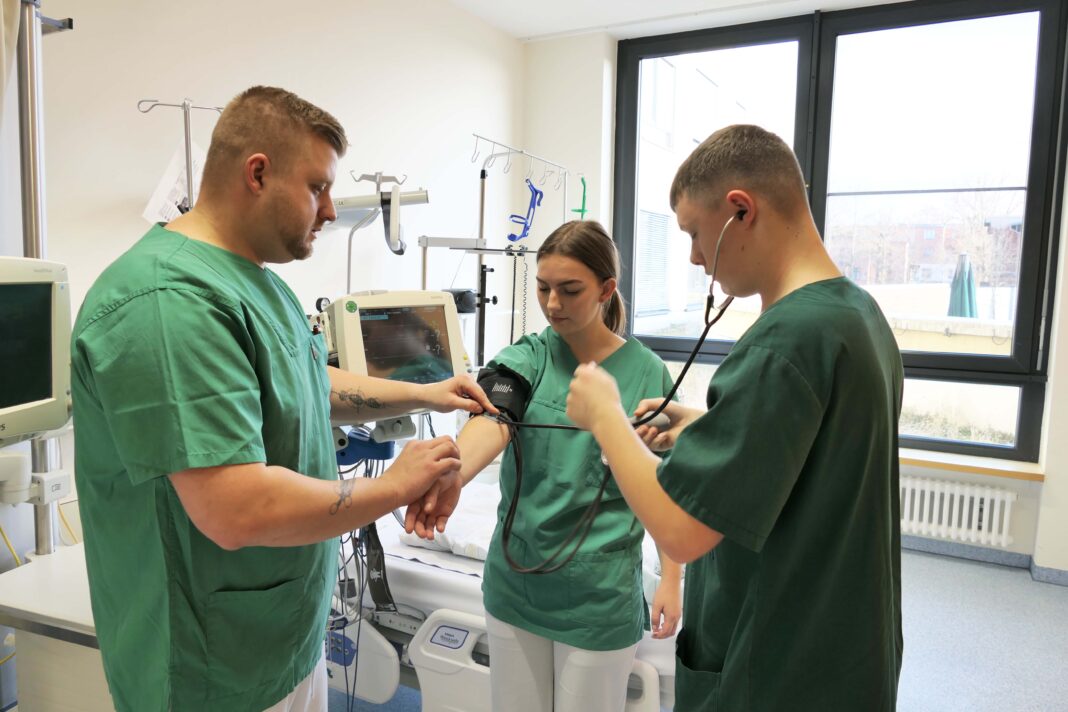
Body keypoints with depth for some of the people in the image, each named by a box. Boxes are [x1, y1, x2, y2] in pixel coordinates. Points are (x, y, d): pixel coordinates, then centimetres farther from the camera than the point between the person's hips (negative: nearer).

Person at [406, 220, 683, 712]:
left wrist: (671, 578, -1)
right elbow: (491, 419, -26)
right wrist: (451, 474, -45)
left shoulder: (646, 371, -6)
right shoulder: (526, 358, -5)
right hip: (515, 580, 2)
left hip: (600, 593, -1)